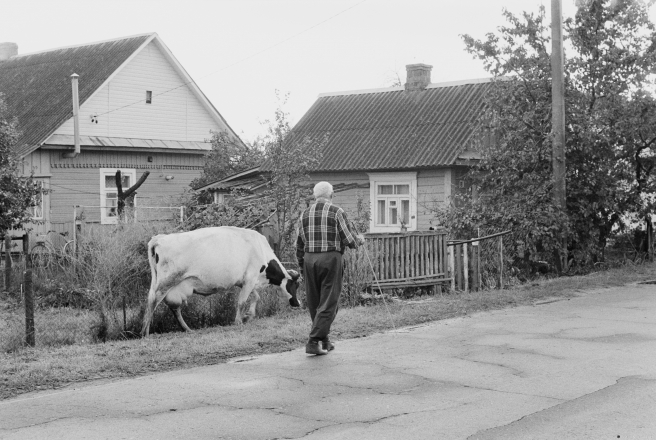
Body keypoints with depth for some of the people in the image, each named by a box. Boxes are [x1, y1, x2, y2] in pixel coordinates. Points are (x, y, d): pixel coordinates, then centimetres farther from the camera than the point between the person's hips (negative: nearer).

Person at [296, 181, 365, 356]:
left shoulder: (305, 214, 10)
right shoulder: (336, 212, -4)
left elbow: (299, 245, 13)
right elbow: (349, 240, -6)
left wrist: (302, 267, 22)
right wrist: (360, 239, 16)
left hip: (309, 259, 5)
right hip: (331, 259, -5)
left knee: (314, 303, 14)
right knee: (328, 303, -1)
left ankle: (324, 341, 24)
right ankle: (314, 342, -9)